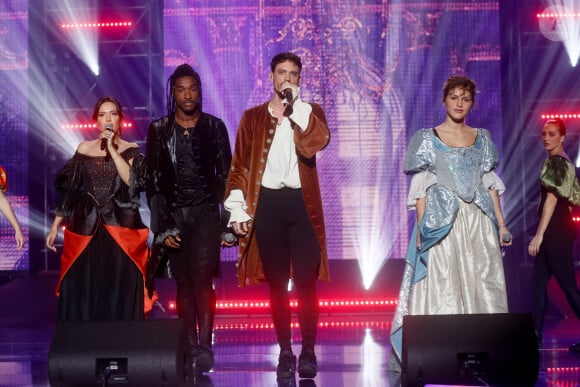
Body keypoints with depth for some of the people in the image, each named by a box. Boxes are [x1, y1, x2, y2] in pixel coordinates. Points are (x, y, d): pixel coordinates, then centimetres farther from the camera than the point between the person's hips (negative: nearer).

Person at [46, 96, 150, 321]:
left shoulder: (131, 151, 5)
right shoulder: (84, 149, 10)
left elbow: (133, 181, -13)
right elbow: (68, 190, 12)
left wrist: (113, 150, -11)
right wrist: (55, 226, 9)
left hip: (121, 230, -2)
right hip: (85, 230, 2)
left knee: (120, 295, -3)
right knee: (81, 295, 2)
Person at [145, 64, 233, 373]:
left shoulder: (214, 126, 6)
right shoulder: (159, 130, 6)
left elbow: (225, 176, 6)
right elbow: (153, 181, 4)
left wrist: (227, 223, -1)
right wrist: (162, 227, -3)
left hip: (206, 212, -1)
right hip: (173, 214, 1)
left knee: (202, 276, -16)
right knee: (183, 282, 2)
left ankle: (205, 346, -18)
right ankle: (190, 348, 6)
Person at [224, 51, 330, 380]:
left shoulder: (310, 112, 9)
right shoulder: (253, 117, 11)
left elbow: (319, 141, -14)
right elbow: (239, 166, 7)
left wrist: (296, 105, -12)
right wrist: (238, 210, -1)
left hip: (302, 203, -1)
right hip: (267, 204, 1)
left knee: (306, 282, -4)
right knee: (277, 283, 5)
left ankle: (308, 352, 7)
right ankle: (285, 352, 14)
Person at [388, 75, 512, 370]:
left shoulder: (482, 138, 13)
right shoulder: (427, 138, 4)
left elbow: (490, 184, 14)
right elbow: (420, 187, -1)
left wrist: (501, 224, 7)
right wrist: (421, 227, -10)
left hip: (478, 222, 4)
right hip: (441, 222, -3)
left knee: (483, 287, 1)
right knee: (441, 287, -6)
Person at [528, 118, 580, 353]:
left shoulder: (557, 161, -12)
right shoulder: (560, 162, 15)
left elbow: (552, 199, -19)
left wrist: (539, 235, -21)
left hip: (556, 230, -10)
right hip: (555, 230, 10)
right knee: (538, 282, 10)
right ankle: (535, 335, 13)